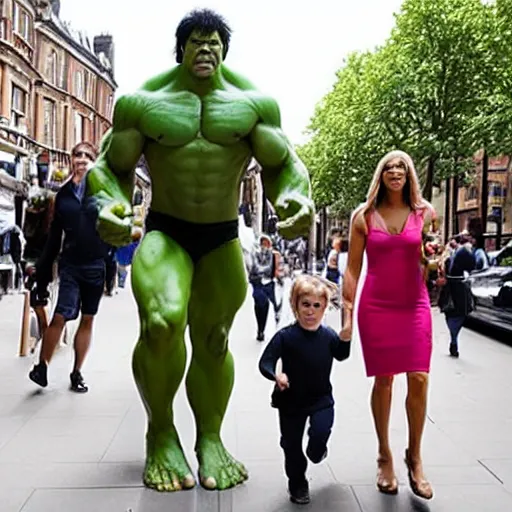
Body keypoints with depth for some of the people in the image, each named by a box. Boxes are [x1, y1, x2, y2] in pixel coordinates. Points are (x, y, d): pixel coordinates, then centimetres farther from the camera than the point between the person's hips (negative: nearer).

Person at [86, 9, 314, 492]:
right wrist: (109, 207, -21)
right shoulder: (144, 102, 0)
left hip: (223, 239, 2)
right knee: (162, 323, -26)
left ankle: (210, 439, 21)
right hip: (164, 233, -2)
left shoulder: (251, 103, 2)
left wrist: (297, 200, -23)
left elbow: (283, 165, 1)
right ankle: (160, 432, -3)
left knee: (213, 340, 4)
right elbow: (111, 167, 2)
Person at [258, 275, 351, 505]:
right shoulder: (285, 336, -17)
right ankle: (297, 483, 36)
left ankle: (316, 452, 25)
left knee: (321, 432, -15)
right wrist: (276, 375, -37)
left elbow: (342, 356, 9)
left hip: (321, 398, 2)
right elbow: (265, 362, -16)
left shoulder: (328, 335, -7)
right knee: (291, 443, 9)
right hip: (292, 400, -1)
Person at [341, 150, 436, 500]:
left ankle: (415, 457, 13)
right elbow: (353, 269, 2)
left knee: (419, 379, -6)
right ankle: (385, 457, 20)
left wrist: (432, 260, -7)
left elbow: (430, 264, 15)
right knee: (383, 381, 5)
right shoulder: (364, 216, 1)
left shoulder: (424, 212, 4)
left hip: (414, 305, 1)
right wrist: (347, 314, -2)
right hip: (376, 307, -1)